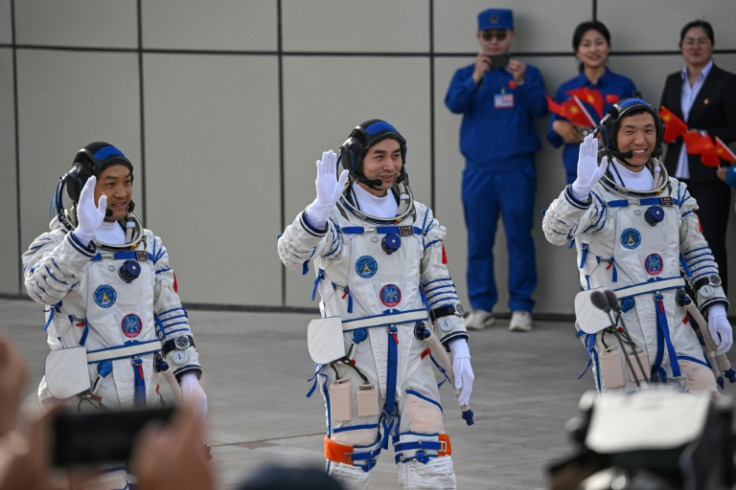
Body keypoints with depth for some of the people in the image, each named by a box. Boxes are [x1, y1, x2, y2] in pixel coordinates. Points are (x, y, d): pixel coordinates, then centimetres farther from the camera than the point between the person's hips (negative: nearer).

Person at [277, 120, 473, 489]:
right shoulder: (333, 217, -7)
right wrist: (321, 207, -43)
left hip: (411, 356, 4)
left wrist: (459, 350, 5)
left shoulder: (418, 219, 10)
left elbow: (439, 287, 15)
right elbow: (291, 254, -26)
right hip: (352, 359, -4)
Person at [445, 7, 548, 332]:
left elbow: (540, 109, -7)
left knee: (520, 239, -2)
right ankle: (481, 307, 9)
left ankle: (521, 308, 2)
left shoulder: (528, 73, 7)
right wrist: (475, 80, -27)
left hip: (517, 169, -1)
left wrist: (522, 84, -25)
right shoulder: (465, 74, 8)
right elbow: (454, 104, -9)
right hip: (478, 169, 1)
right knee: (479, 241, 3)